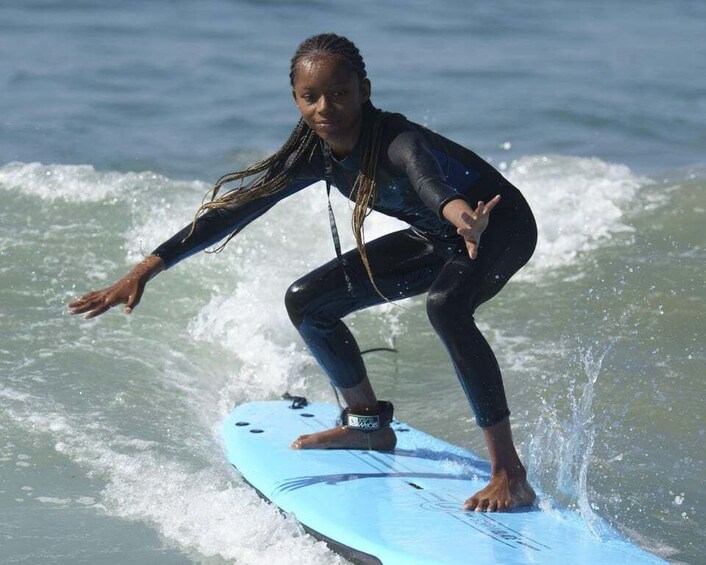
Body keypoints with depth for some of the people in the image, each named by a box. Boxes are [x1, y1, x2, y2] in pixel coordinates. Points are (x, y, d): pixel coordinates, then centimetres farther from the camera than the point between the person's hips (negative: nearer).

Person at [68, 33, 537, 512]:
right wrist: (142, 273, -11)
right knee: (306, 302, 7)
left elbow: (426, 176, -59)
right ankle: (370, 424, 27)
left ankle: (510, 475, -36)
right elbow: (235, 207, -8)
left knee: (446, 306, -39)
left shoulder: (396, 141, -35)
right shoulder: (315, 156, -14)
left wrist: (458, 212, -84)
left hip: (500, 225, -8)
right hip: (436, 237, 8)